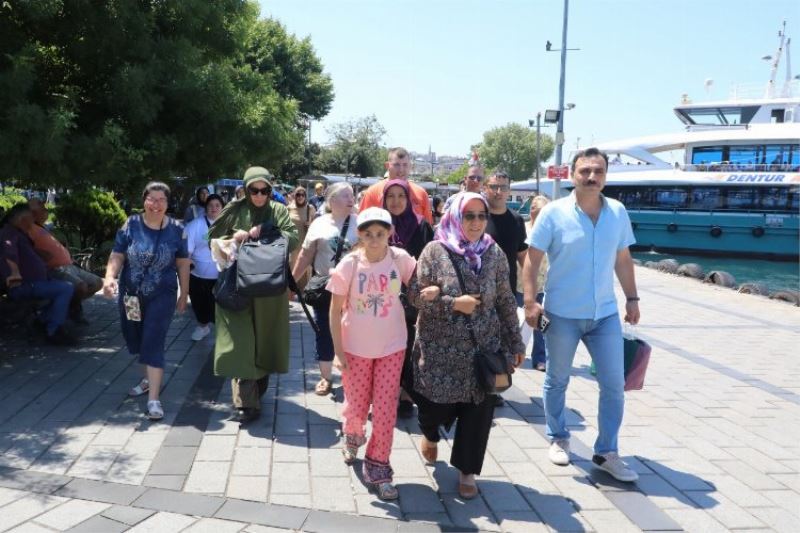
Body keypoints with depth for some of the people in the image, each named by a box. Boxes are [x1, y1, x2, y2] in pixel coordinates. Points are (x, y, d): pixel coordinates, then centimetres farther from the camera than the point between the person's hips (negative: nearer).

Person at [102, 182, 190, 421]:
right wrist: (110, 277, -28)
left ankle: (154, 399, -6)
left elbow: (183, 264, 1)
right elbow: (117, 256, -9)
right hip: (131, 294, 3)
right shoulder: (131, 225, -6)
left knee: (153, 343, -8)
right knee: (135, 339, 17)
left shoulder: (176, 229, -6)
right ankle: (149, 378, 42)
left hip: (162, 295, -2)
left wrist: (183, 294, 4)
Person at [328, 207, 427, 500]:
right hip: (356, 347, 0)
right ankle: (351, 436, 47)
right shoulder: (350, 264, -13)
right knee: (357, 406, 12)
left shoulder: (400, 259, -10)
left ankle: (378, 468, 17)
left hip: (391, 347, 1)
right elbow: (336, 310, -7)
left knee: (385, 410, 1)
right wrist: (338, 350, -9)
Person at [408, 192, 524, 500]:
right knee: (437, 405, 5)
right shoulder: (435, 251, -7)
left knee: (478, 410, 3)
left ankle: (467, 471, 25)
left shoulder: (495, 254, 1)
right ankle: (430, 435, 44)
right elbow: (415, 295, -7)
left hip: (484, 347, 2)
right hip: (440, 347, -2)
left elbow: (506, 301, 6)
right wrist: (453, 303, -18)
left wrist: (515, 342, 7)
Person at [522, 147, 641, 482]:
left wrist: (632, 298, 11)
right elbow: (532, 260, -9)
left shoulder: (618, 212, 2)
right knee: (557, 381, 12)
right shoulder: (554, 213, -10)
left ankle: (606, 453, 18)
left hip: (605, 313, 3)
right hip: (563, 314, -3)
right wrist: (530, 302, -16)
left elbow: (623, 260, 12)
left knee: (614, 385, 4)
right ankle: (558, 439, 33)